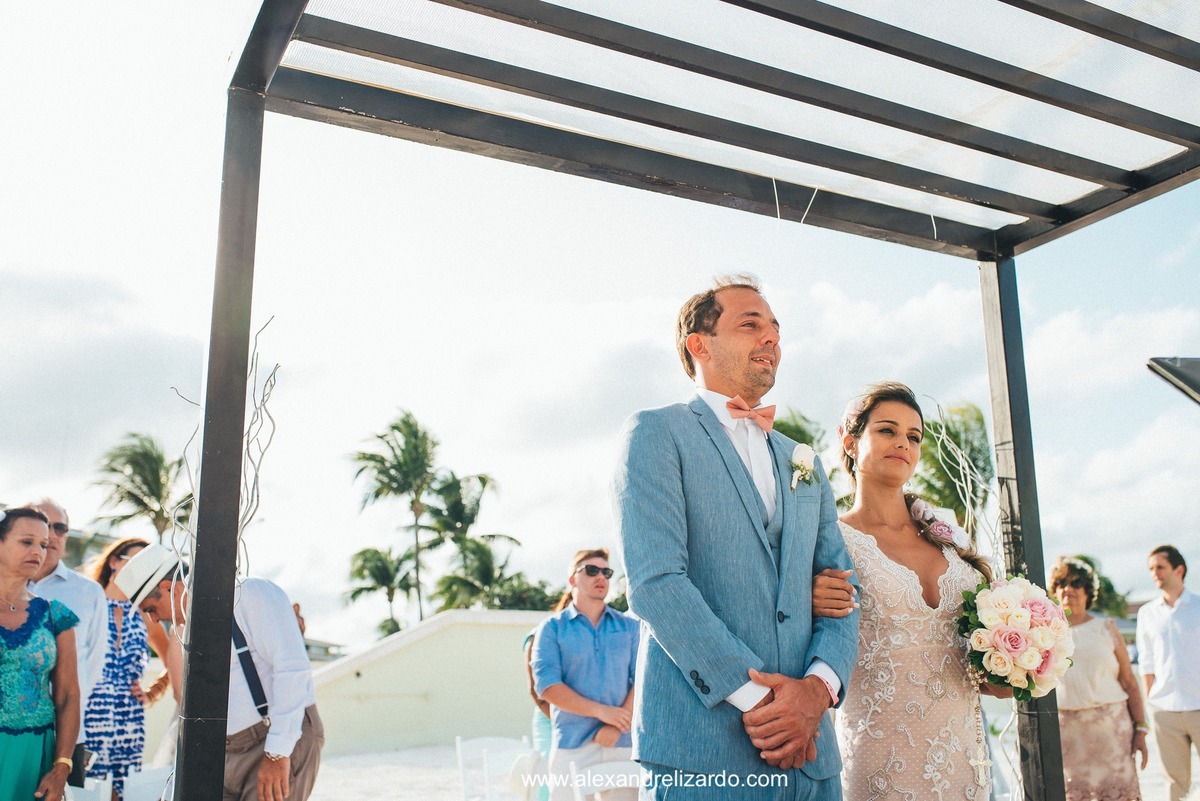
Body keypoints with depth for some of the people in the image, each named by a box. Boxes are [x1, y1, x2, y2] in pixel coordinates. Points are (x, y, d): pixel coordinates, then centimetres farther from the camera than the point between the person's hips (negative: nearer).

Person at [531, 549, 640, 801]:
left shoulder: (629, 626, 12)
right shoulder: (552, 627, 6)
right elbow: (546, 685, -5)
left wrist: (617, 725, -13)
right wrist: (600, 711, -14)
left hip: (625, 743, 2)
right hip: (573, 746, -2)